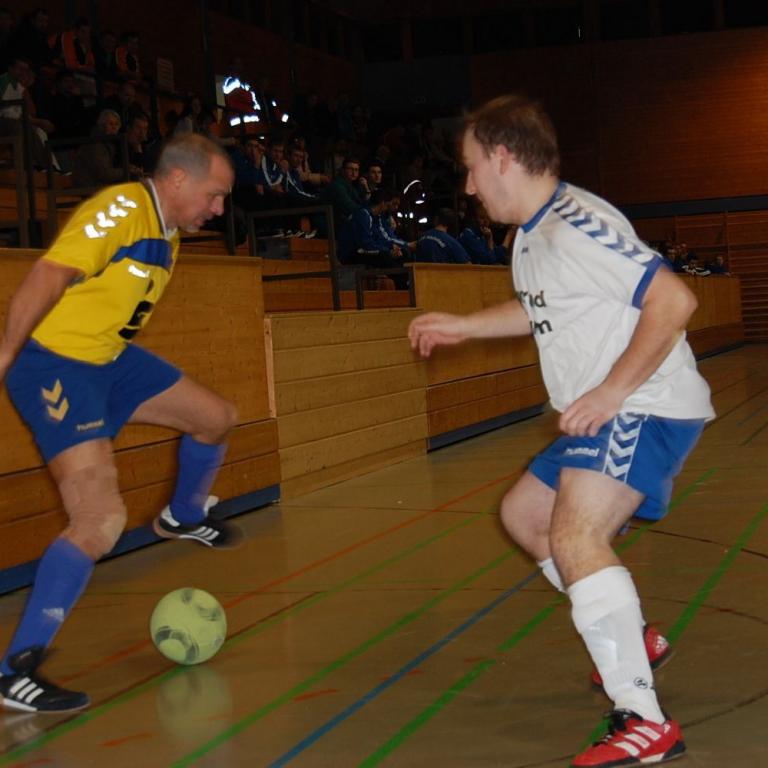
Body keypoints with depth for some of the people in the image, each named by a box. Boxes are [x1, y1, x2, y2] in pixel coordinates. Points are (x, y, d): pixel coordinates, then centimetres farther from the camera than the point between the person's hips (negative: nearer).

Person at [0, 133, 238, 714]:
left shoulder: (168, 234, 9)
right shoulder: (120, 210, -20)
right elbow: (47, 278, -28)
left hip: (110, 359, 10)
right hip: (53, 365, -10)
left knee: (216, 417, 20)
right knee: (102, 521, -20)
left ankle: (183, 517, 49)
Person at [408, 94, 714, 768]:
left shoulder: (576, 226, -20)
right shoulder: (532, 235, 12)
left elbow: (674, 300, -27)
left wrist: (611, 391, -28)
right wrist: (462, 326, 29)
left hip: (647, 409, -11)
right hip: (603, 417, 11)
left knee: (574, 537, -29)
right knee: (524, 513, 23)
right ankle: (634, 639, 33)